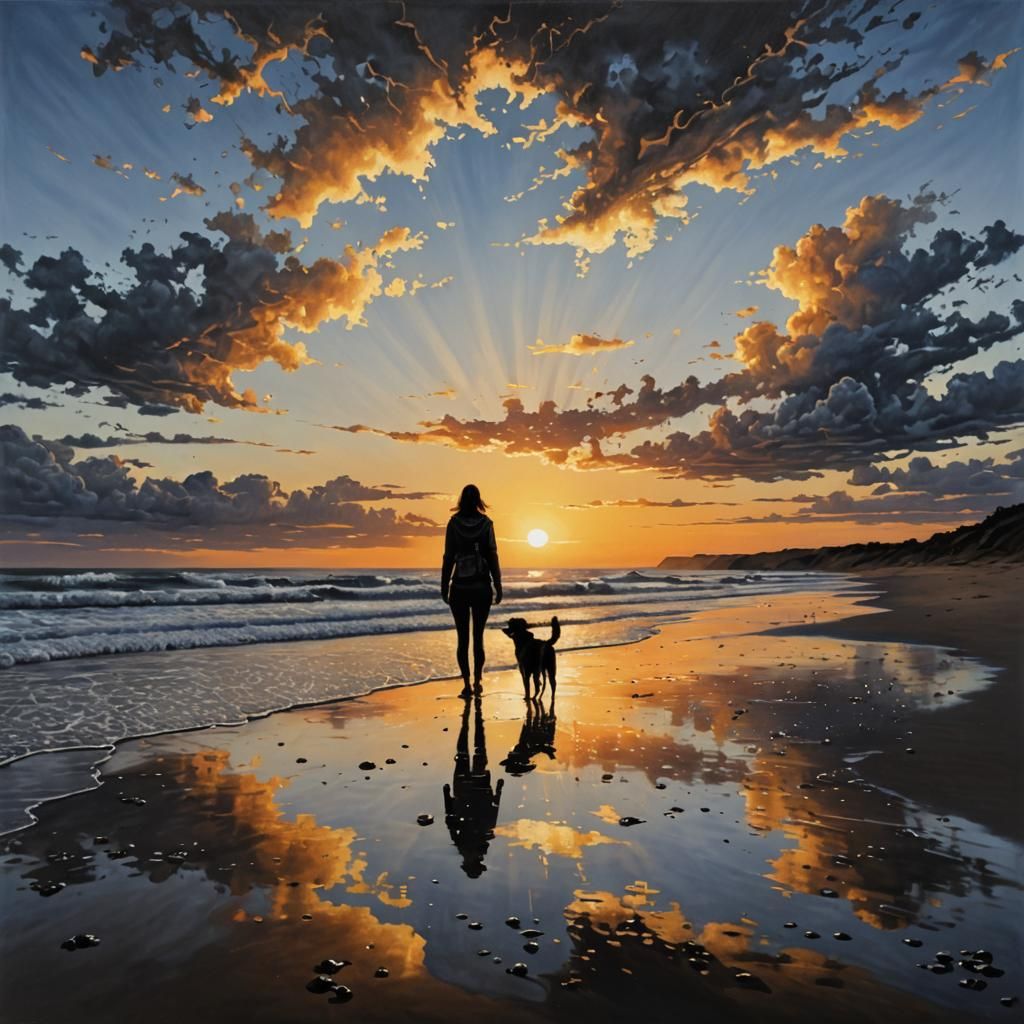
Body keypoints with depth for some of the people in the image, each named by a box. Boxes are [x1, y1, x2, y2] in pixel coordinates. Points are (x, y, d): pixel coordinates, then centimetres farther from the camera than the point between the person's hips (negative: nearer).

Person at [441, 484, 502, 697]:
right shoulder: (486, 523, -3)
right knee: (478, 636, 12)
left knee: (462, 638, 4)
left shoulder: (454, 523, -3)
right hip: (481, 587, 1)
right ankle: (477, 681, 18)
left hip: (459, 588, -1)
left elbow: (448, 557, -3)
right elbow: (492, 556, -3)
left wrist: (444, 587, 5)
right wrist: (498, 586, 3)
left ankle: (467, 684, 0)